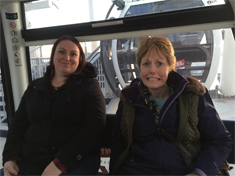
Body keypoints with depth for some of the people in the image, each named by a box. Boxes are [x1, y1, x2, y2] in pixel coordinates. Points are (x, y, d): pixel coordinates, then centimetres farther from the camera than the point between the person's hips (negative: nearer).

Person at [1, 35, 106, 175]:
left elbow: (94, 127, -12)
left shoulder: (88, 85, -3)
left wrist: (61, 162, -18)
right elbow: (18, 124, 16)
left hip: (76, 162, -4)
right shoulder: (34, 87, 12)